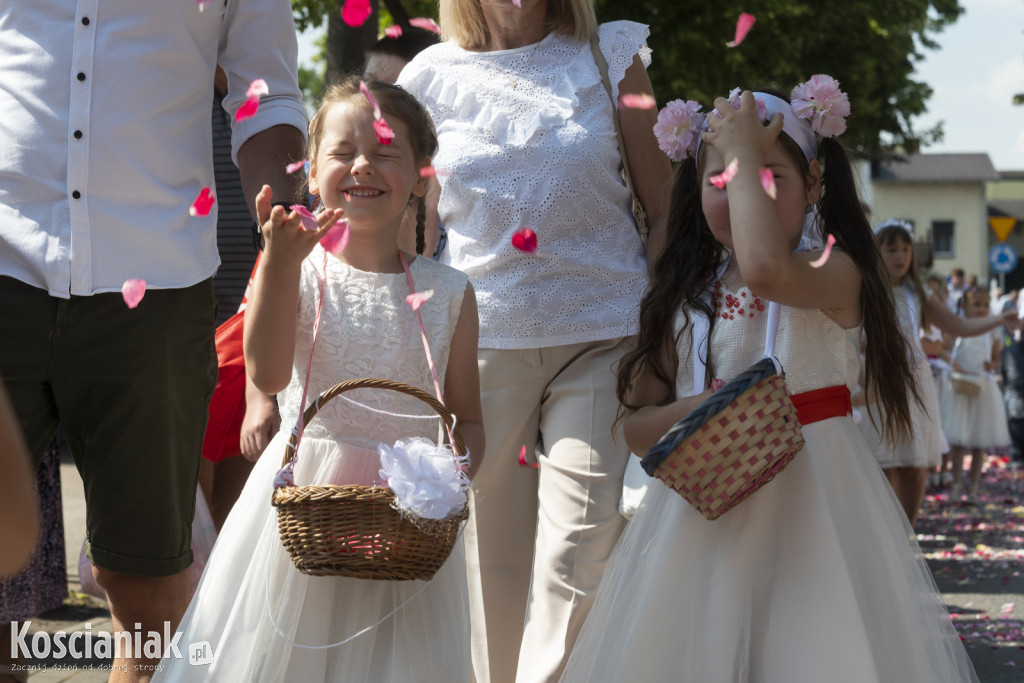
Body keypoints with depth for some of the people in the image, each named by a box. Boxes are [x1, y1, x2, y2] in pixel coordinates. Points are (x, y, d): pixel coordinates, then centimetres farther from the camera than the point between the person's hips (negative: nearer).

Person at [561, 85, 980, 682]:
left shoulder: (836, 273, -7)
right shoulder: (684, 300, 8)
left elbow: (766, 270, -31)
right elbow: (636, 425, 9)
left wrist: (746, 155, -19)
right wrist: (698, 411, -14)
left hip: (811, 508, -4)